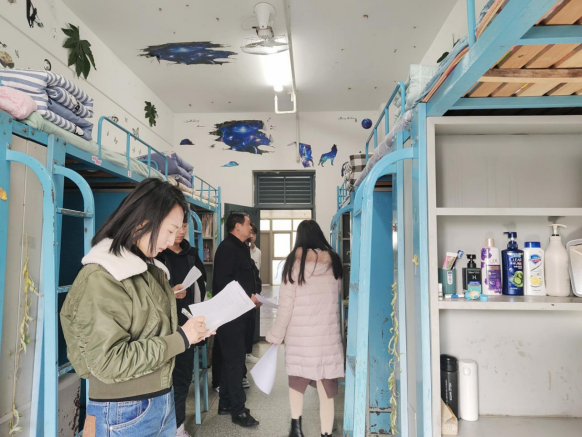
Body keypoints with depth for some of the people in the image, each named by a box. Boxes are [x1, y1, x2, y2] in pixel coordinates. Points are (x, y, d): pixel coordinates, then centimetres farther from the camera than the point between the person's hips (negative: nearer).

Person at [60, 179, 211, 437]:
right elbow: (110, 362, -23)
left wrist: (191, 330, -4)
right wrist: (181, 338, -20)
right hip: (125, 414, -7)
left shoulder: (151, 268, 7)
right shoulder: (101, 278, -19)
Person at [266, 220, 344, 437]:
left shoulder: (295, 260, -6)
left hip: (299, 332, -1)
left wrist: (276, 334, 3)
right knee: (326, 387, 7)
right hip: (328, 331, 1)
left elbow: (286, 302, -6)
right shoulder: (333, 260, 1)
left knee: (296, 378, 19)